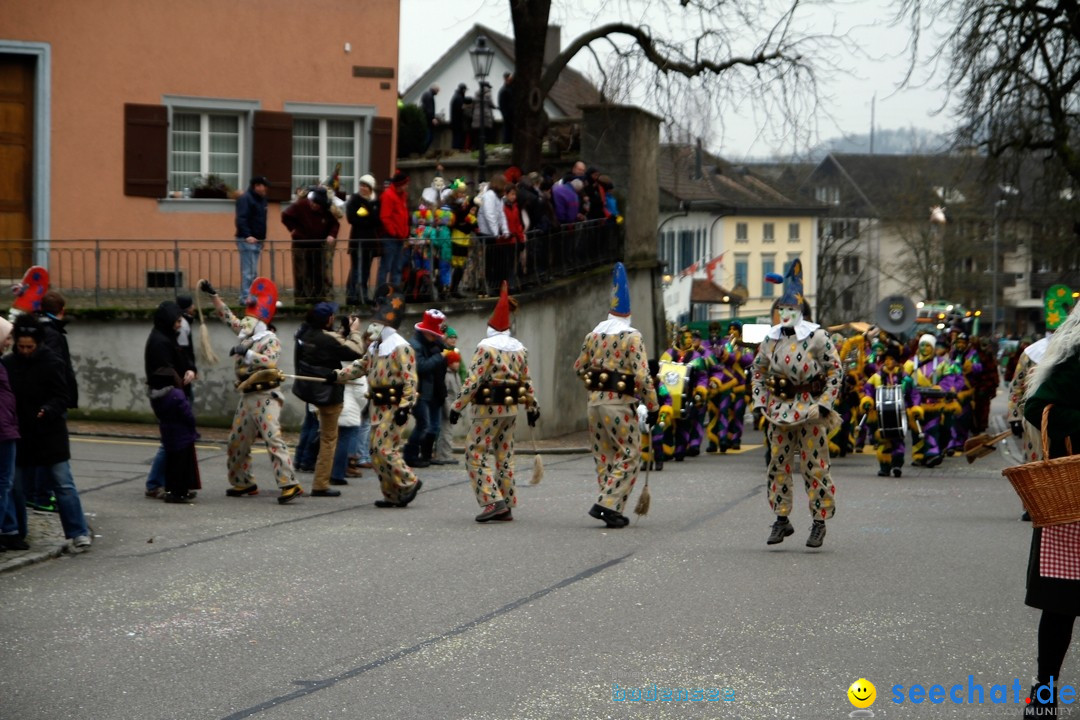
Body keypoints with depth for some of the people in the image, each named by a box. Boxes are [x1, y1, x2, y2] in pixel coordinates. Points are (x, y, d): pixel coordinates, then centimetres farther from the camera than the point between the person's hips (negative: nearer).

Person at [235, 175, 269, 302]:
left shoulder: (261, 200, 17)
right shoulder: (245, 199, -11)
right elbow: (241, 219, -20)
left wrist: (262, 238, 19)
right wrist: (247, 236, -30)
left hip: (257, 240, 9)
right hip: (247, 240, -9)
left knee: (253, 272, 10)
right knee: (248, 271, -11)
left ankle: (250, 297, 14)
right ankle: (245, 298, -11)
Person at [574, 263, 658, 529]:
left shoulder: (593, 335, 6)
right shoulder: (632, 338, -12)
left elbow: (579, 367, 17)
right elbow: (642, 377, -17)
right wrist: (652, 407, -9)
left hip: (595, 403, 6)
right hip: (621, 405, -6)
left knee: (604, 457, 13)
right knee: (629, 457, 2)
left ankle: (611, 509, 15)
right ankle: (607, 504, -10)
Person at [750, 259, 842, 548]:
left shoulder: (817, 337, -7)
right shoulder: (771, 338, 6)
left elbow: (835, 370, -4)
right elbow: (758, 371, 16)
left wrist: (825, 404, -9)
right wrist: (761, 402, 6)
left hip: (810, 407, -4)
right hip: (779, 409, 4)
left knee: (814, 466, -2)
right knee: (778, 464, 6)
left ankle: (820, 522, 6)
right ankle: (782, 520, 16)